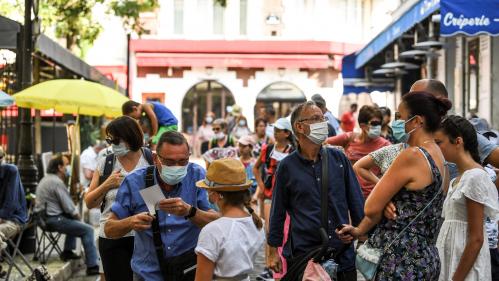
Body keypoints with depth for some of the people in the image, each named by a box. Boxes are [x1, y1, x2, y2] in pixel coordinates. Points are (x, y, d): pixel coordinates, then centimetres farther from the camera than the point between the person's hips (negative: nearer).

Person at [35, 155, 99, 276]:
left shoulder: (45, 179, 14)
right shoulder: (57, 182, -18)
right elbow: (68, 207, -19)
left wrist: (74, 213, 12)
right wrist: (76, 214, 1)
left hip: (44, 218, 11)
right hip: (54, 220, -10)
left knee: (73, 220, 32)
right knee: (88, 230, -9)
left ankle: (68, 251, 29)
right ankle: (92, 266, -10)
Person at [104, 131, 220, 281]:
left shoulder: (198, 176, -4)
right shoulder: (134, 181, -4)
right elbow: (109, 229, 0)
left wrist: (190, 211, -28)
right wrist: (131, 222, -21)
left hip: (190, 269, 0)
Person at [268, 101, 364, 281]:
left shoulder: (338, 158, 4)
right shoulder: (287, 167, -1)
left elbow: (356, 202, 8)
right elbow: (278, 212, 4)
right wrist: (273, 252, 4)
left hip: (343, 251, 2)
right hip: (303, 252, -2)